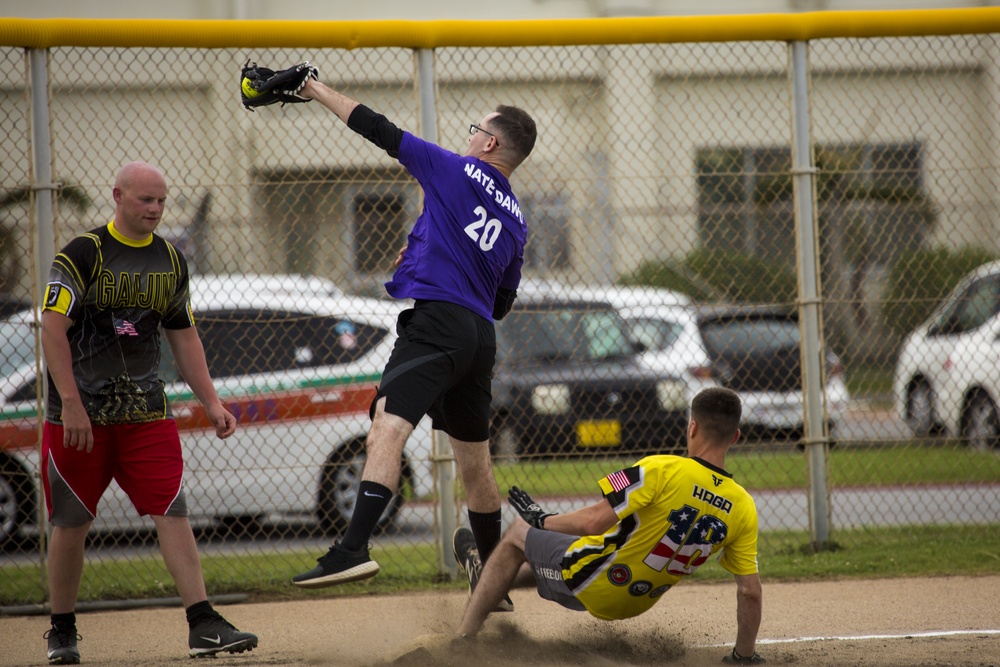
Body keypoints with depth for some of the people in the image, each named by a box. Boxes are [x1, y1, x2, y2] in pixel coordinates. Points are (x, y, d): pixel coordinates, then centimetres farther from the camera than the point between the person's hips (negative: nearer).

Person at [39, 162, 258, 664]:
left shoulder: (170, 262, 10)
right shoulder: (83, 254, -8)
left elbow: (184, 337, 17)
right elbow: (53, 329, -13)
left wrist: (211, 402, 9)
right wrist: (71, 404, -21)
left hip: (146, 412, 4)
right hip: (79, 415, -4)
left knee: (173, 513, -8)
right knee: (70, 524, 4)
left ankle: (203, 625, -13)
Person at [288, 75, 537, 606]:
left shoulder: (456, 172, 2)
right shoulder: (515, 220, 20)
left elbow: (379, 131, 3)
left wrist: (316, 90, 12)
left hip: (436, 323, -8)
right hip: (480, 338, 8)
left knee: (387, 428, -23)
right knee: (474, 459, 20)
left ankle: (354, 547, -40)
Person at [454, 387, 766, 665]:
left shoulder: (662, 471, -24)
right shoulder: (743, 508, -10)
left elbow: (595, 521, -27)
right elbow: (750, 591, -8)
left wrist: (543, 520, -8)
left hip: (590, 585, -6)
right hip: (636, 605, 6)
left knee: (517, 534, 22)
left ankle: (462, 640, 24)